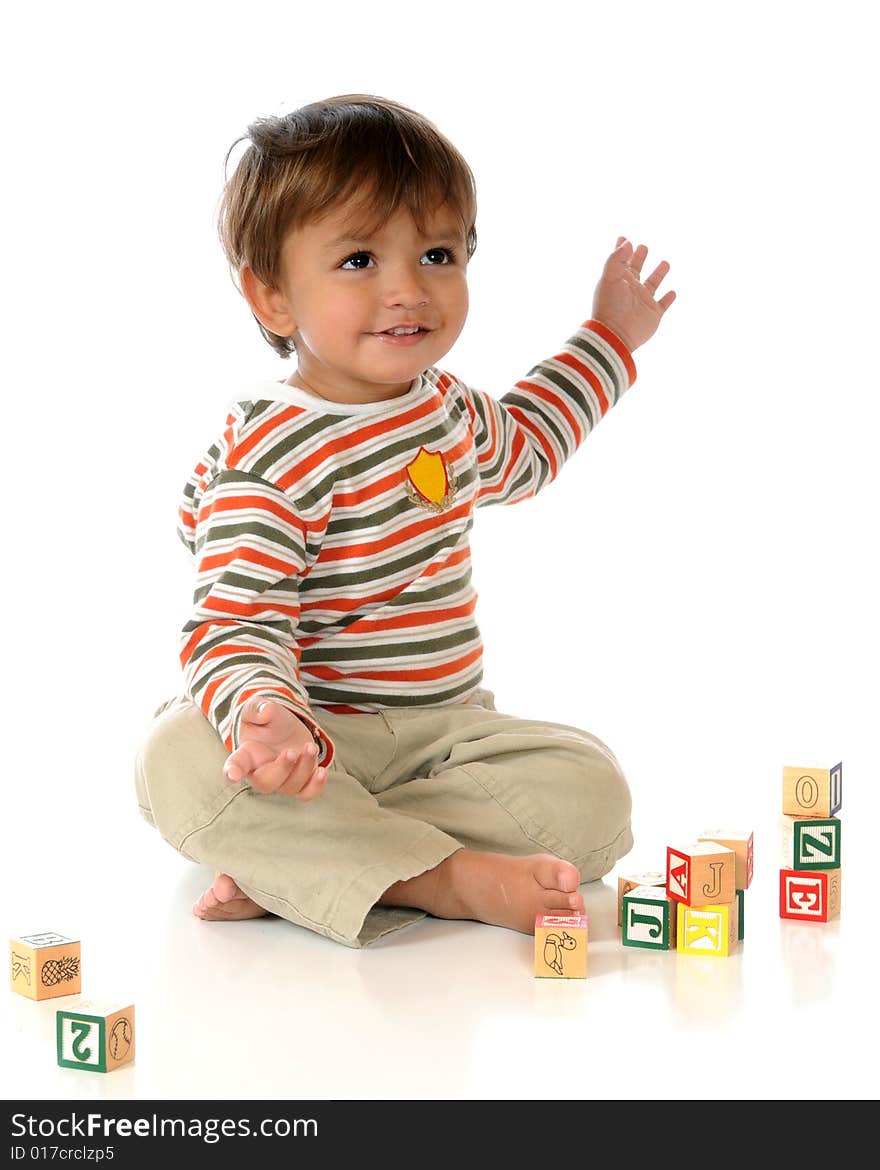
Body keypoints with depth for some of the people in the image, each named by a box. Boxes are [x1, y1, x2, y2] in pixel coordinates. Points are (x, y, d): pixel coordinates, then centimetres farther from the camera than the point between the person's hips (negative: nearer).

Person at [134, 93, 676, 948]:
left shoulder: (445, 403, 9)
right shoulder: (269, 460, -18)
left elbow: (518, 450, 34)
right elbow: (233, 629, -25)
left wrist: (605, 339, 38)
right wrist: (265, 718, -47)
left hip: (442, 729, 6)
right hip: (321, 739, -6)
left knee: (590, 794, -19)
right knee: (179, 758, -35)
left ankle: (295, 865, -25)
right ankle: (451, 877, -36)